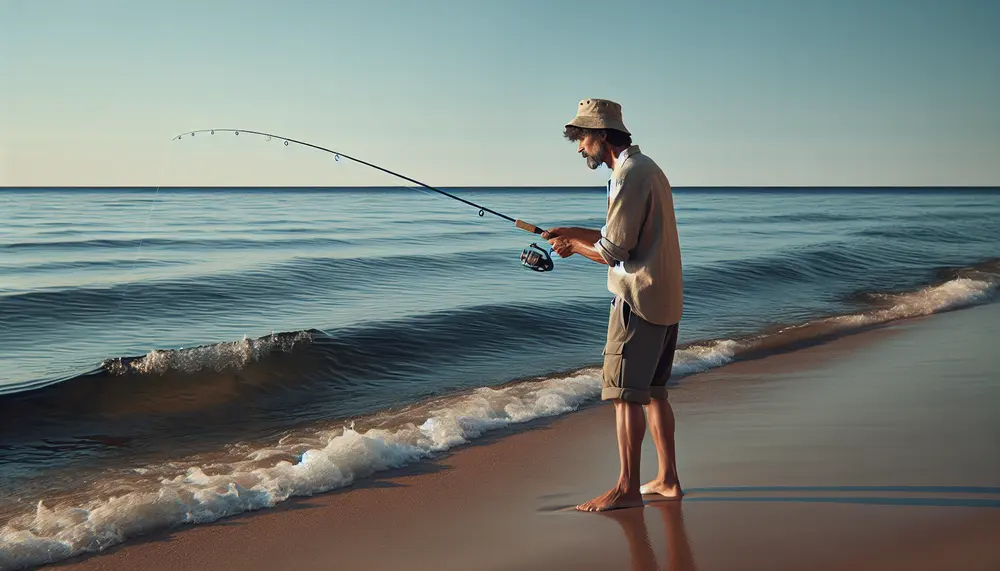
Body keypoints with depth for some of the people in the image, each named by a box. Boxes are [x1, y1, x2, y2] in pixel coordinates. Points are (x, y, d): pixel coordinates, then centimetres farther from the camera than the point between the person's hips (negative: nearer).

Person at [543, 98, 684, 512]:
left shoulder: (630, 175, -15)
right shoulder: (648, 168, 17)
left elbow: (613, 252, -17)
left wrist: (574, 246, 0)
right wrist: (576, 232, 14)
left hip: (638, 299, -10)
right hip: (666, 300, 10)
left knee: (625, 392, -6)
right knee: (653, 390, 15)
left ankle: (627, 488, -2)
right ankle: (667, 479, 20)